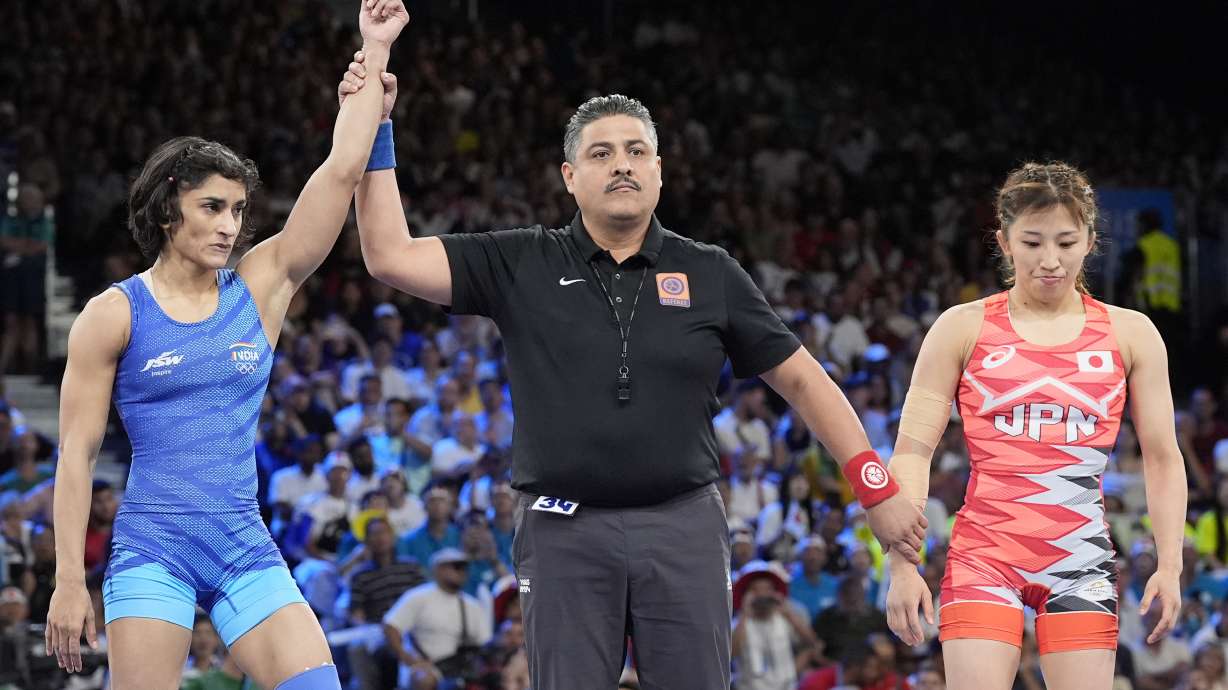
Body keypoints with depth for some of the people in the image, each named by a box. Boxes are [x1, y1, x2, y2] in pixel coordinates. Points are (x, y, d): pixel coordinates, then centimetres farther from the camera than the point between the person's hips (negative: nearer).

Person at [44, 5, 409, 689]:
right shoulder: (115, 314, -1)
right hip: (152, 548, -4)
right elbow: (77, 453, -1)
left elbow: (343, 172, 2)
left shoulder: (260, 287, 7)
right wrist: (69, 581, -7)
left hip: (246, 549, 4)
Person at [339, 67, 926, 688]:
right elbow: (392, 258, -2)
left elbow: (801, 379, 12)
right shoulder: (520, 265, 5)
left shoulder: (711, 275, 8)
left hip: (682, 527, 1)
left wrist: (879, 491, 7)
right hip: (564, 531, -1)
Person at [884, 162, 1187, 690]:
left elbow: (1162, 458, 10)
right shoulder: (963, 328, 4)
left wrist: (1170, 566, 1)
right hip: (984, 552, -1)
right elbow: (913, 450, 2)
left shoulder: (1130, 334, 8)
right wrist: (902, 565, -7)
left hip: (1081, 556, 2)